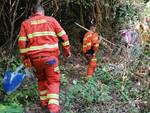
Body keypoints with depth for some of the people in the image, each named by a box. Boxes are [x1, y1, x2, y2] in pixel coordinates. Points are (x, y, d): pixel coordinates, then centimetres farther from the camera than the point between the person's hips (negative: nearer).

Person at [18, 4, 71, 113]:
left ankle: (44, 102, 30)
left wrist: (25, 58, 8)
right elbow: (63, 36, 5)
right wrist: (67, 50, 14)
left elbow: (22, 43, 3)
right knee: (53, 80, 5)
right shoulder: (51, 20, 7)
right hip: (50, 55, -2)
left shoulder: (25, 23, 10)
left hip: (35, 57, 2)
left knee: (41, 79, 24)